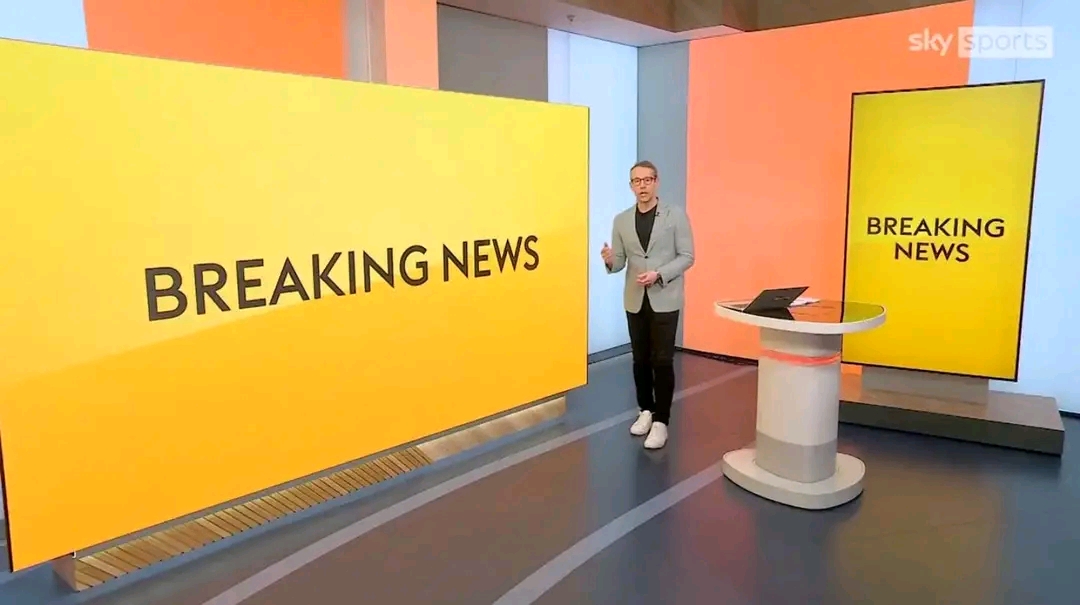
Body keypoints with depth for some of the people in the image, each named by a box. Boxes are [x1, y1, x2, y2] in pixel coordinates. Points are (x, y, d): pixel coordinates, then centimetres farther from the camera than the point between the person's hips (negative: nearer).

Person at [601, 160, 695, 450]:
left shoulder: (676, 214, -3)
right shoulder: (621, 220, 6)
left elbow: (687, 257, -5)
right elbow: (620, 262, 7)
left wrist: (659, 275, -18)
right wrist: (609, 260, -17)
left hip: (665, 300, -3)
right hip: (635, 300, 4)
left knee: (662, 361, -3)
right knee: (641, 360, 11)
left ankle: (661, 421, 6)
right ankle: (646, 410, 27)